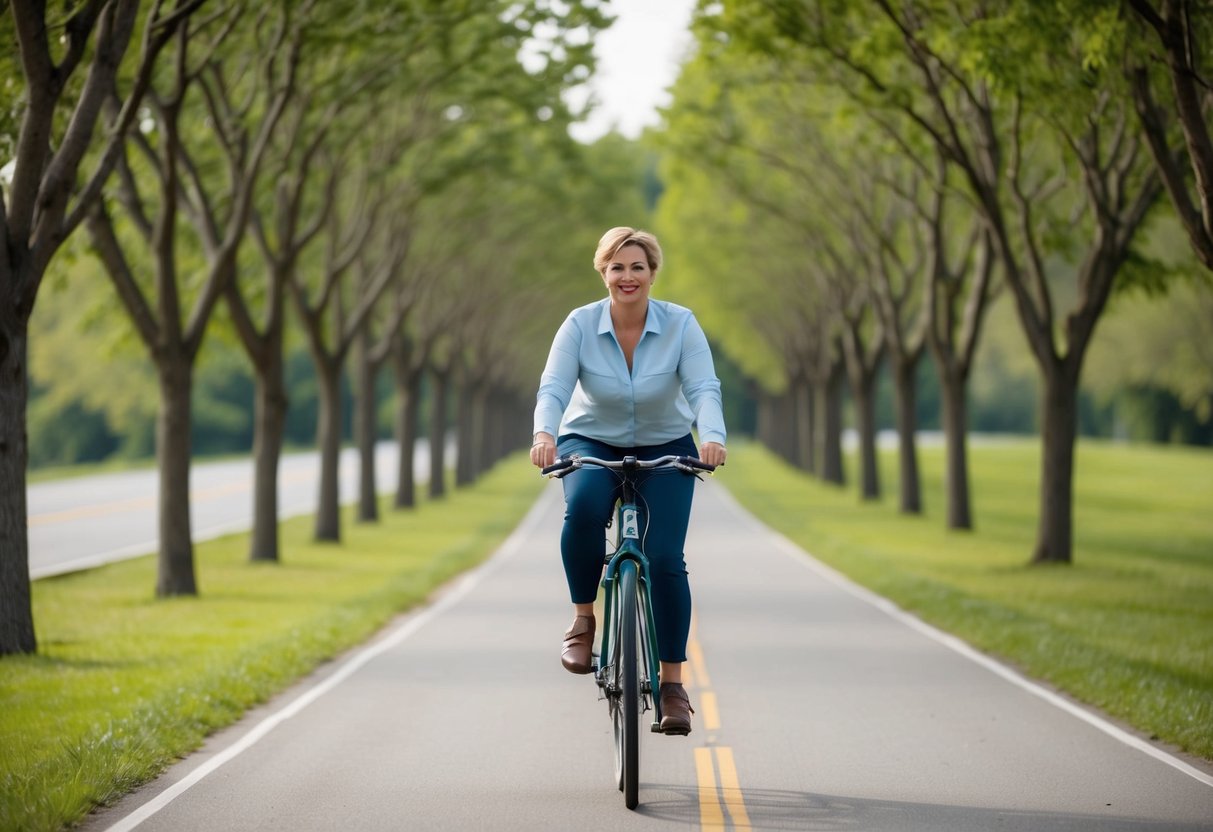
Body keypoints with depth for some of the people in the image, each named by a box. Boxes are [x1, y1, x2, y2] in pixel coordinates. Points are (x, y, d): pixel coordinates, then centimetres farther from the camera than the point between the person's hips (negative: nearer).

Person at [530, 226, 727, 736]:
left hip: (664, 449, 1)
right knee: (584, 508, -35)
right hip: (592, 443, 0)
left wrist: (713, 437, -46)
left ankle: (672, 685, -1)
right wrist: (544, 434, -47)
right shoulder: (581, 325, -15)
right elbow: (553, 387, -25)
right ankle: (582, 620, -14)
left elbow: (704, 388, -25)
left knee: (665, 559, -13)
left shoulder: (680, 324, -15)